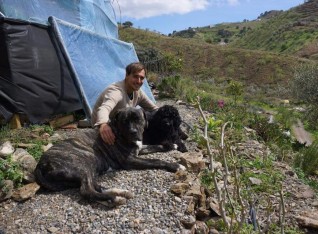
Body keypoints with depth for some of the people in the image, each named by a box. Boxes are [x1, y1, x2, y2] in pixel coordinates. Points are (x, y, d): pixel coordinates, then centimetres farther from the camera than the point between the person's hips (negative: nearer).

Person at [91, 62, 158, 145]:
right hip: (109, 128, -6)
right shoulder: (116, 91, -33)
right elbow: (104, 109, -53)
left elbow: (153, 108, 3)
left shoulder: (137, 91, -7)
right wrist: (103, 125, -74)